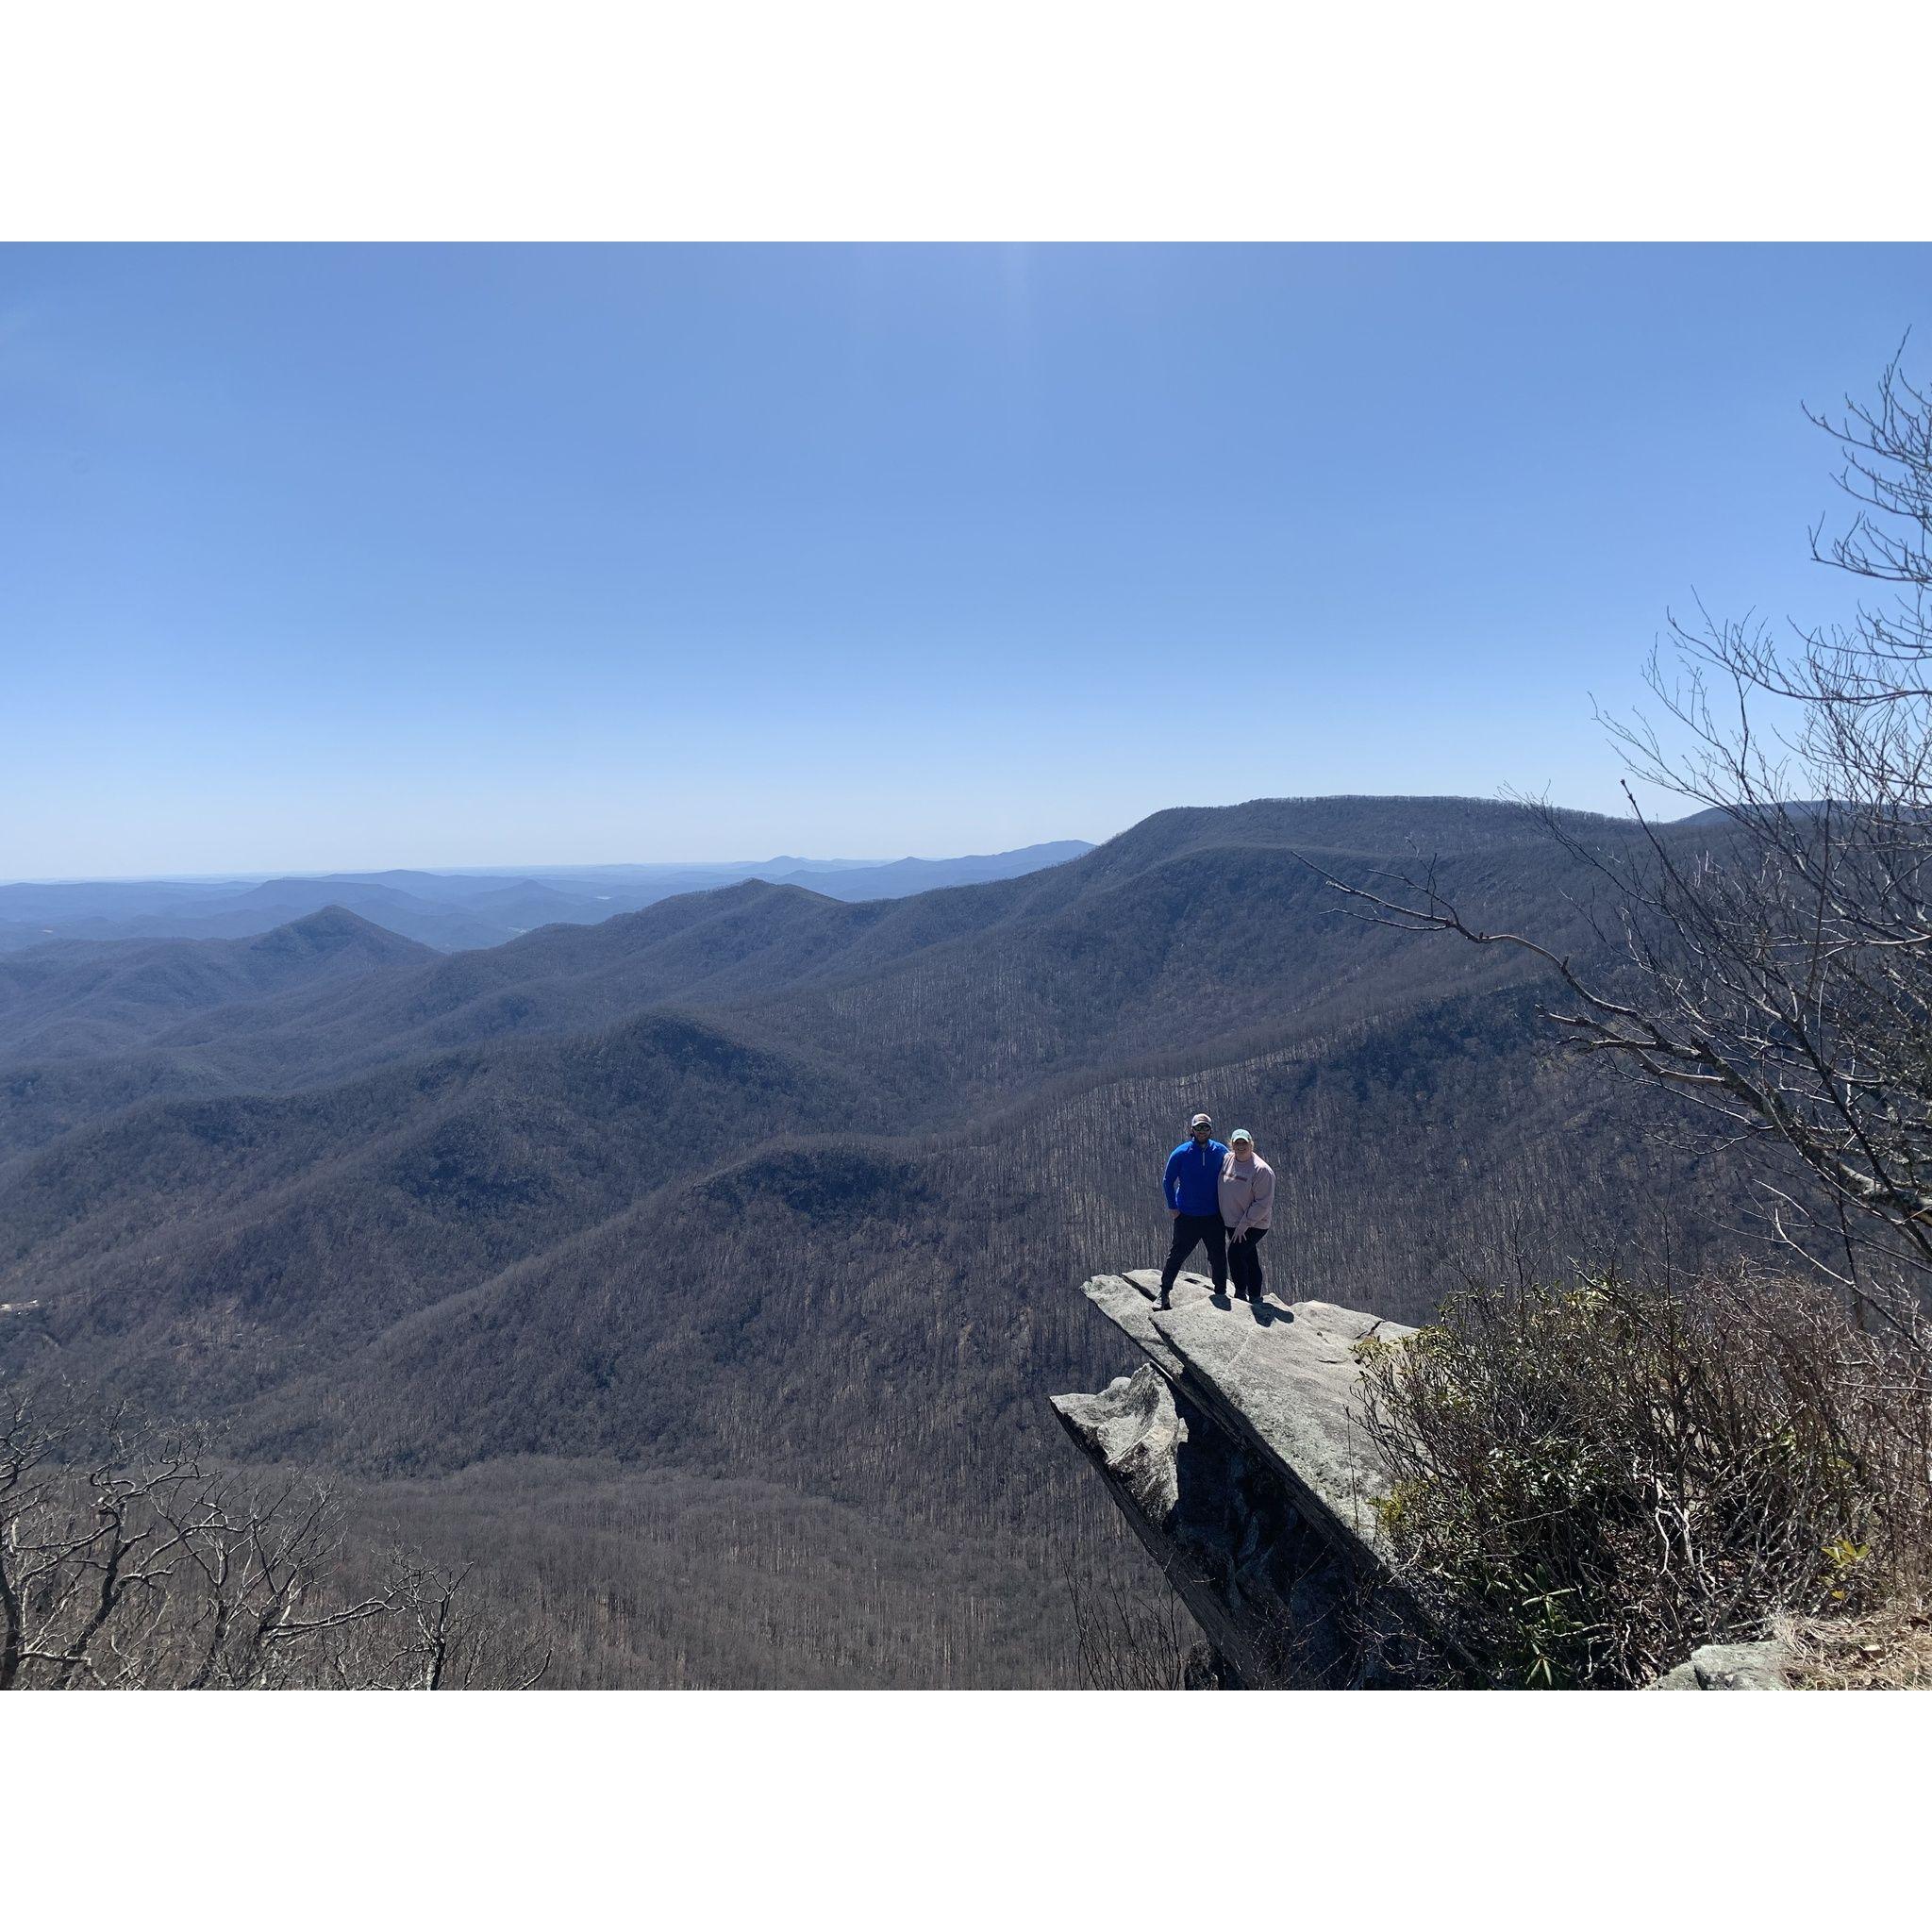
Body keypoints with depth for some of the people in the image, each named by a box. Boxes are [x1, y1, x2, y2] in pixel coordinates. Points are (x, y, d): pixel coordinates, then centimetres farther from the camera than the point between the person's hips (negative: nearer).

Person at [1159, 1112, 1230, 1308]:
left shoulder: (1220, 1152, -2)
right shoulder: (1181, 1153, -8)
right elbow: (1168, 1181, 2)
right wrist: (1172, 1206, -2)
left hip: (1214, 1216, 2)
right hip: (1187, 1216, -2)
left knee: (1218, 1256, 9)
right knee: (1177, 1254, 7)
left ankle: (1221, 1292, 27)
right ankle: (1165, 1291, 23)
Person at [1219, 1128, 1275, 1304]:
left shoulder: (1261, 1170, -19)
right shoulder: (1227, 1160, -1)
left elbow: (1264, 1204, -19)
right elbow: (1221, 1189, 17)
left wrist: (1243, 1224, -19)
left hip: (1253, 1225, -6)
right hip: (1231, 1222, 6)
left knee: (1235, 1253, -17)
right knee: (1249, 1259, 15)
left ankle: (1240, 1294, -2)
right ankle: (1256, 1297, 27)